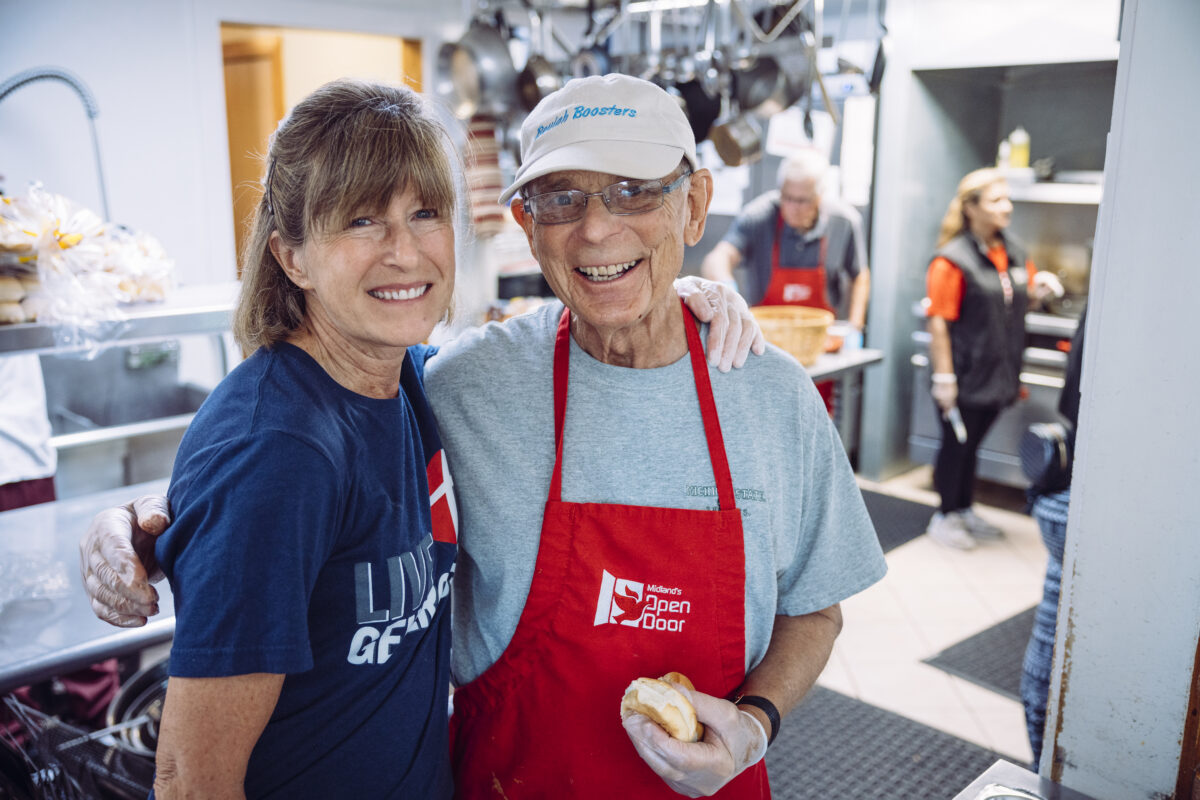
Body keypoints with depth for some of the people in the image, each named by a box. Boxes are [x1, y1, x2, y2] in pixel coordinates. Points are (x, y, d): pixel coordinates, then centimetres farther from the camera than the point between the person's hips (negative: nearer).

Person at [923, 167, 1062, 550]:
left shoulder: (1013, 251, 8)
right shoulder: (952, 259, -16)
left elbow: (1022, 294, 22)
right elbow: (938, 322, -18)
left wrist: (1038, 287, -2)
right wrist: (944, 378, -19)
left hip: (997, 373, 7)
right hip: (964, 377, -7)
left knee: (971, 444, 19)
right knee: (955, 444, 6)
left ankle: (964, 510, 34)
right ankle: (944, 516, 22)